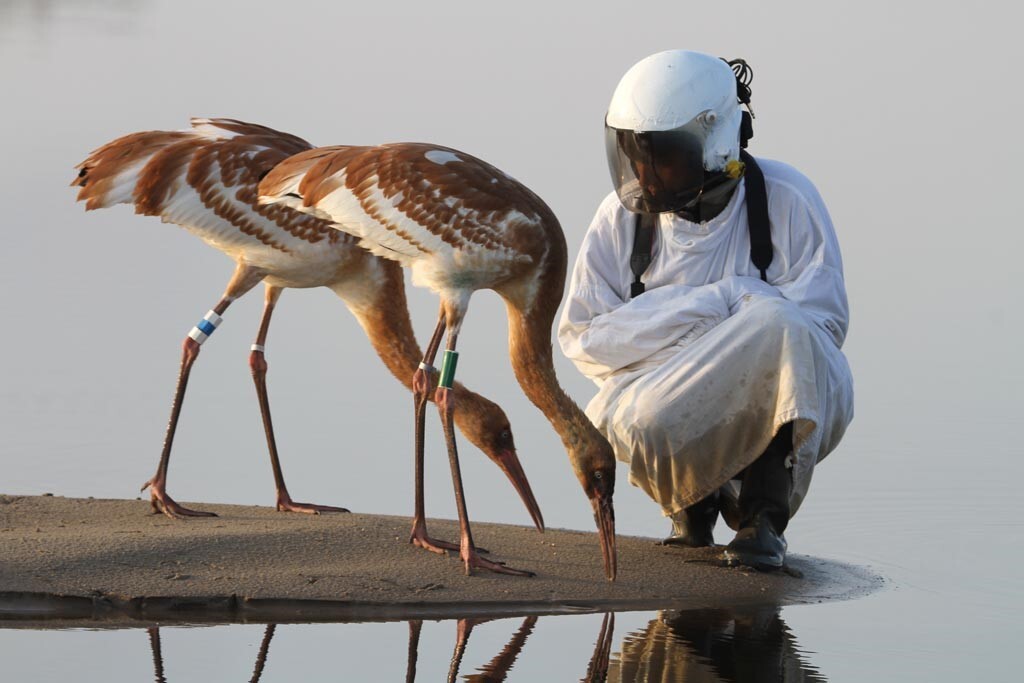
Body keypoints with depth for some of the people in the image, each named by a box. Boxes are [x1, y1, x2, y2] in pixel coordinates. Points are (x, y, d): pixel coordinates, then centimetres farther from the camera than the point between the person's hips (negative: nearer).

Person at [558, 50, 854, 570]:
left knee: (778, 325, -35)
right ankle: (694, 498, 3)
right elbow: (582, 336, -7)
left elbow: (823, 320, -10)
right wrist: (717, 303, -16)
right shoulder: (625, 216, -2)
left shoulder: (784, 199, -9)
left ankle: (764, 512, -22)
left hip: (780, 406, -2)